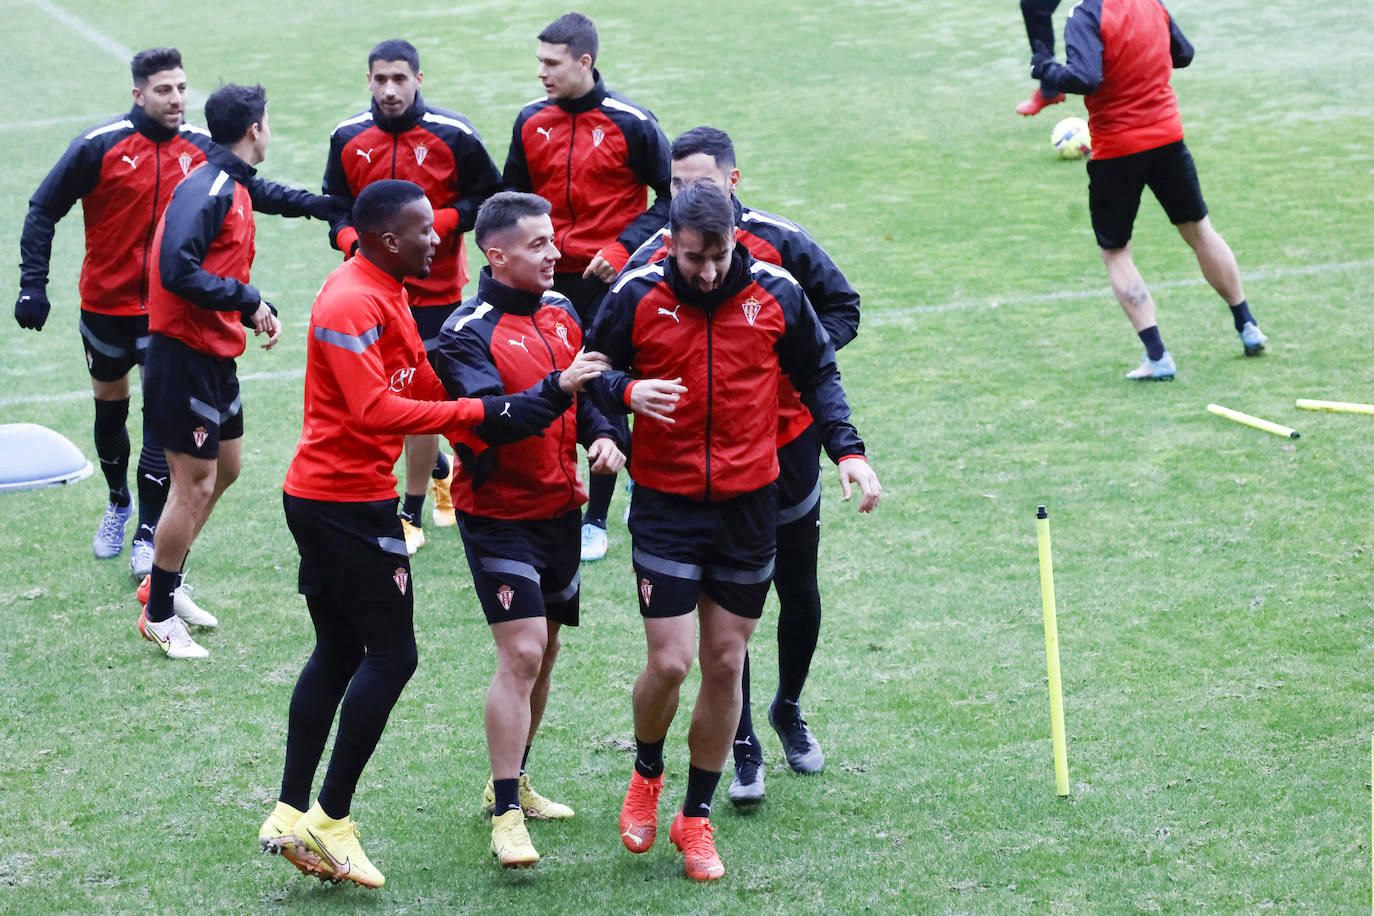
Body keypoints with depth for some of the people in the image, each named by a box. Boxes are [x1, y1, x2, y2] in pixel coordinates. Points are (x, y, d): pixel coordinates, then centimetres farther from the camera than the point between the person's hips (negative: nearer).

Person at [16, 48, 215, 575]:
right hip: (106, 305, 0)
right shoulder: (99, 147, -15)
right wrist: (32, 283, -11)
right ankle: (118, 503, 41)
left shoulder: (201, 148, -7)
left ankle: (148, 534, 2)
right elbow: (44, 209, -7)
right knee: (109, 407, 16)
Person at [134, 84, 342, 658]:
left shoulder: (234, 186, 9)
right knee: (194, 486, -4)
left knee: (225, 467, 20)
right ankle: (158, 614, 9)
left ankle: (165, 583, 33)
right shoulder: (205, 190, -20)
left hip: (214, 355, 10)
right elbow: (178, 271, -29)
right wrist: (249, 301, -23)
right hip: (185, 356, -10)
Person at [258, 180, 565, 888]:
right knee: (392, 655, -5)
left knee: (338, 654, 13)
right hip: (348, 503, -10)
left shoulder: (382, 294, 14)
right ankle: (331, 820, -1)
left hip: (322, 499, 10)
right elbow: (374, 410, -27)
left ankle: (290, 816, 15)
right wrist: (481, 413, -28)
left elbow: (421, 387, 17)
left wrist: (489, 434, 7)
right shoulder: (354, 305, -19)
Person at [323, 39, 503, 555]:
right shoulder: (348, 140, 1)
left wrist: (439, 222, -15)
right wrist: (353, 241, -10)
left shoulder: (452, 135, -8)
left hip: (435, 290, -4)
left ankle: (412, 516, 6)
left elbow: (491, 197, -1)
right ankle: (440, 469, 38)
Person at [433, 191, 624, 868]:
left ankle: (511, 782, 30)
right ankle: (505, 814, -9)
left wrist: (603, 435, -4)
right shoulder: (469, 332, -16)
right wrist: (558, 387, -40)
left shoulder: (560, 312, 7)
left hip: (560, 506, 8)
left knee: (544, 650, 15)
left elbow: (585, 392, 17)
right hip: (499, 513, -7)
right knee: (522, 653, -14)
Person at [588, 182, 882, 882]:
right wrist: (626, 392, -19)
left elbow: (817, 374, 10)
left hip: (749, 507, 2)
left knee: (725, 665, 6)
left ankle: (695, 818, 21)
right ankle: (646, 773, 24)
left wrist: (848, 450, -1)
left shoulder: (776, 293, -4)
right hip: (665, 507, -2)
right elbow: (593, 373, 3)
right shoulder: (637, 296, -8)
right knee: (668, 664, -8)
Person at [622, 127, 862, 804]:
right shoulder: (650, 264, -8)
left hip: (785, 444, 1)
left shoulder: (781, 244, -9)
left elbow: (841, 307, 3)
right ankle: (744, 751, 13)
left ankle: (789, 709, 39)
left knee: (799, 591, 13)